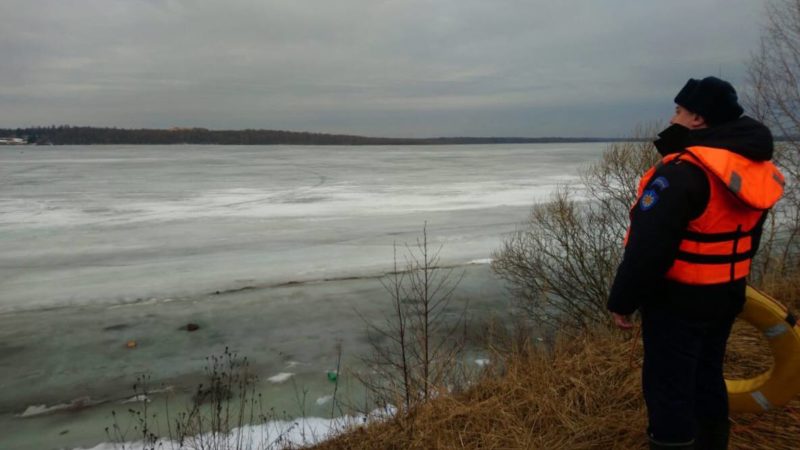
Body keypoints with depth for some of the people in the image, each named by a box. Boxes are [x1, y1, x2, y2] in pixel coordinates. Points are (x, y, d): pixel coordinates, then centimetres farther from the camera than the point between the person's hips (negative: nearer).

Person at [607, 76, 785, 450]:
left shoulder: (683, 170, -24)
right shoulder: (752, 167, 6)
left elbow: (648, 246, -26)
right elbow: (747, 236, 16)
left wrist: (622, 300, -16)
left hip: (678, 301, -9)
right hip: (724, 296, 9)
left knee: (668, 387, 3)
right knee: (706, 377, 23)